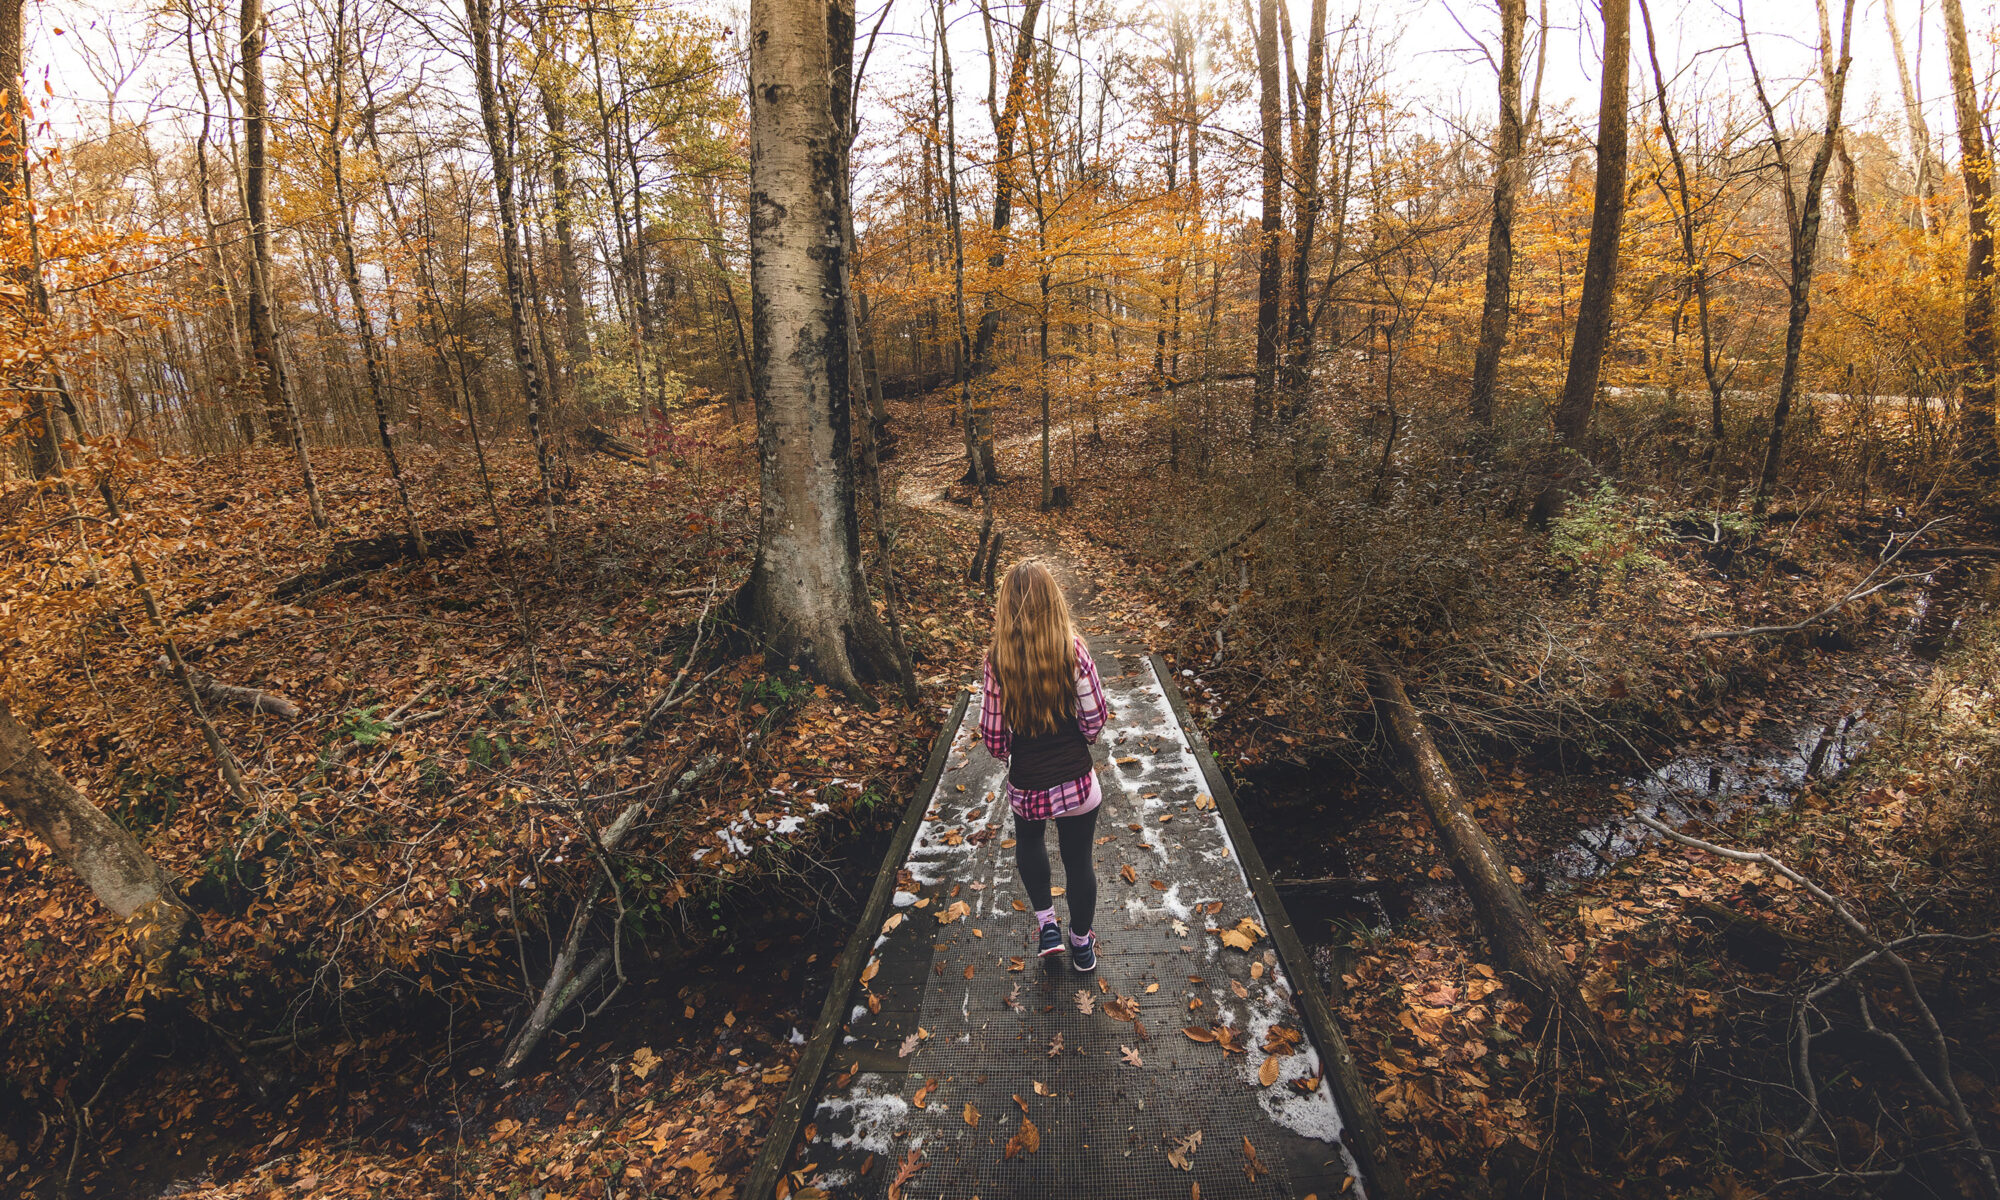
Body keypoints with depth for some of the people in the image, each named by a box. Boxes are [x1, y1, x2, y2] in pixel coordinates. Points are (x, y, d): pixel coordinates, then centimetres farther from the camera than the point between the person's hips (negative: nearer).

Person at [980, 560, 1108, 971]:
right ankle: (1081, 944, 42)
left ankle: (1046, 923, 32)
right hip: (1077, 784, 0)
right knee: (1078, 860, 23)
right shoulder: (1073, 649, -16)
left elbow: (993, 739, -11)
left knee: (1029, 842, 33)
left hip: (1027, 787, 0)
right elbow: (1095, 718, -8)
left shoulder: (997, 661, -16)